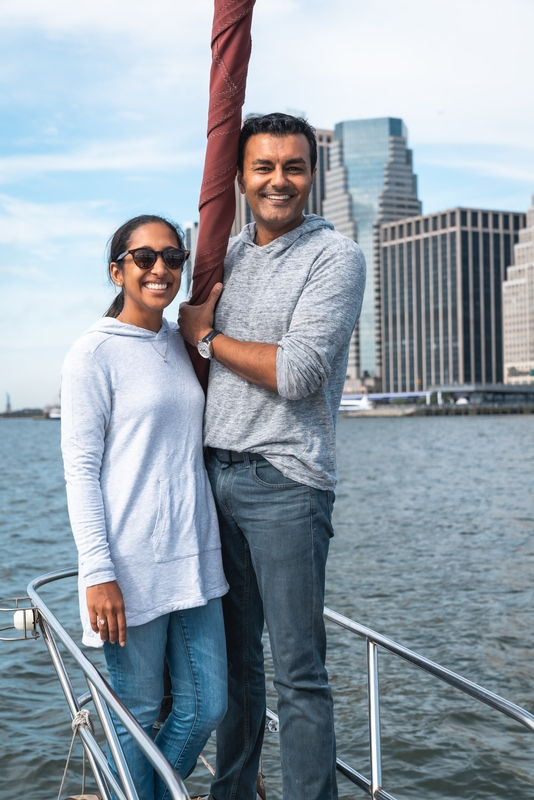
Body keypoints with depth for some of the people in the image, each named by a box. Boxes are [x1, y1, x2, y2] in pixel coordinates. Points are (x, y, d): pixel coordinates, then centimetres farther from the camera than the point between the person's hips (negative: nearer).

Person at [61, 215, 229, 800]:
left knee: (206, 707, 11)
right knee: (137, 714, 6)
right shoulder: (95, 352, -7)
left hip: (193, 556, 6)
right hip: (131, 565, -6)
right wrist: (97, 572, -15)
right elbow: (80, 470, -10)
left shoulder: (182, 343, 11)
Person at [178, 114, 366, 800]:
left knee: (298, 672, -2)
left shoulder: (334, 256, -5)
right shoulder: (225, 254, 15)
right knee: (232, 656, 14)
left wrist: (206, 337, -5)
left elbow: (297, 374, -17)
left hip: (285, 482, -6)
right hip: (215, 475, 6)